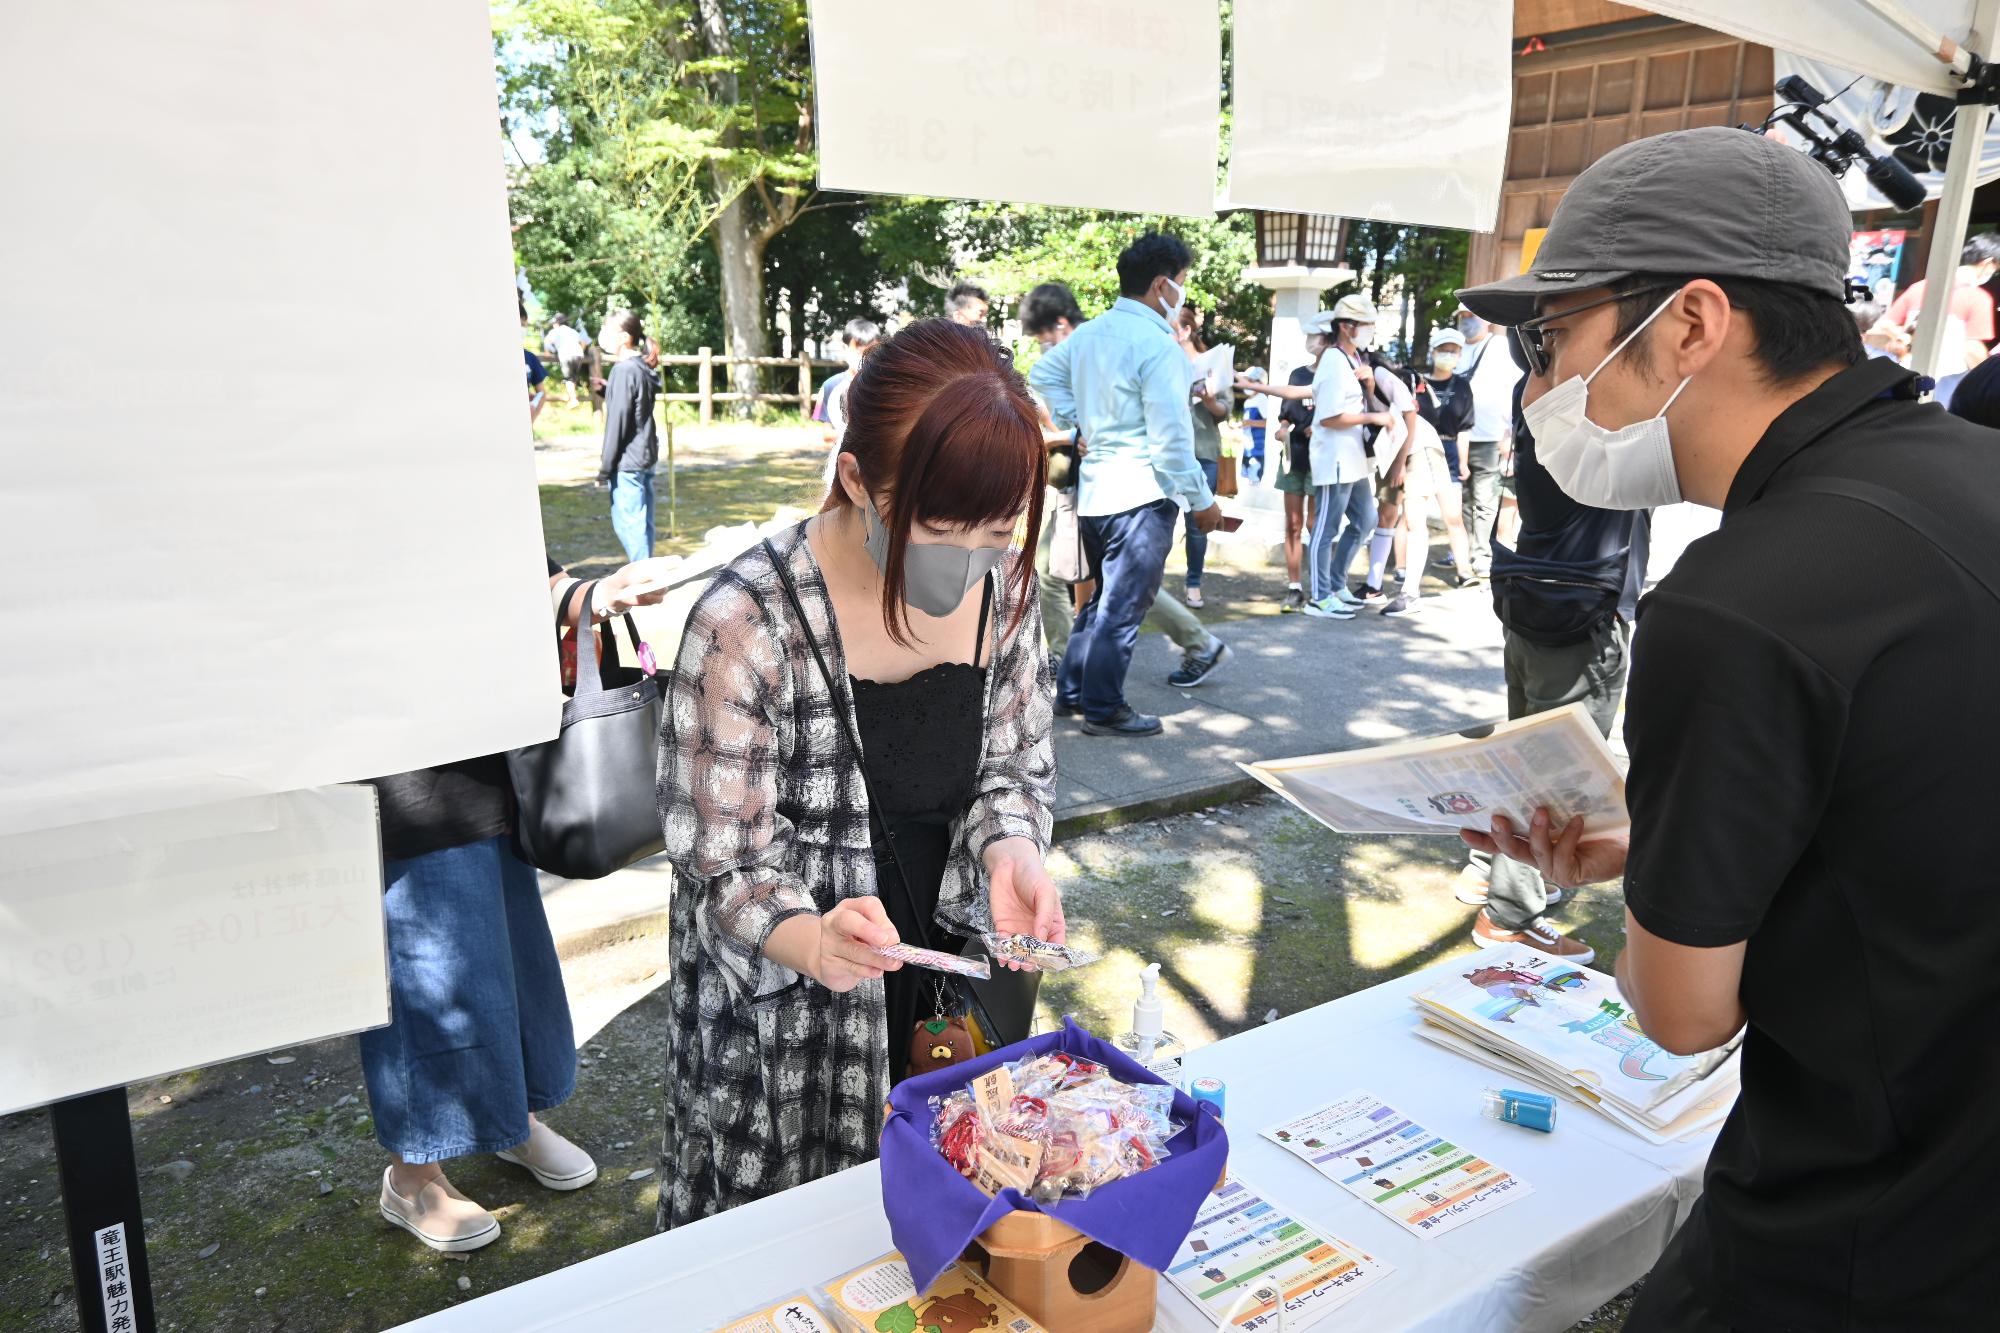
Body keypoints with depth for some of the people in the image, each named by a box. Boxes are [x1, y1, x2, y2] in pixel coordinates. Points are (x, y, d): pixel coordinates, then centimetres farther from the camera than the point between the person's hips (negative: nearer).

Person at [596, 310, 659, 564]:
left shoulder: (623, 370, -15)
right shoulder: (642, 368, 10)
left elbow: (617, 422, -15)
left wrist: (605, 467, -10)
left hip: (627, 461, -9)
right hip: (645, 457, 9)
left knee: (628, 522, -3)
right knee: (641, 521, 14)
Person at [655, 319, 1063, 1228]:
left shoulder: (1004, 585, -9)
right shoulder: (746, 625, -25)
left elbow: (1014, 765, 2)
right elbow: (728, 869, -18)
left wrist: (1010, 852, -19)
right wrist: (814, 942, -38)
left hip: (952, 994, 4)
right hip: (790, 1024, -4)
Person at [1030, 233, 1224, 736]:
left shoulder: (1090, 332, 8)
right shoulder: (1156, 343, -17)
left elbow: (1043, 373, 21)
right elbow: (1170, 438, -19)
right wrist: (1202, 500, -11)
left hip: (1095, 489, 9)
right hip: (1142, 492, -9)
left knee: (1102, 596, 20)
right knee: (1123, 606, 0)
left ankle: (1071, 691, 27)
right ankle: (1104, 710, 8)